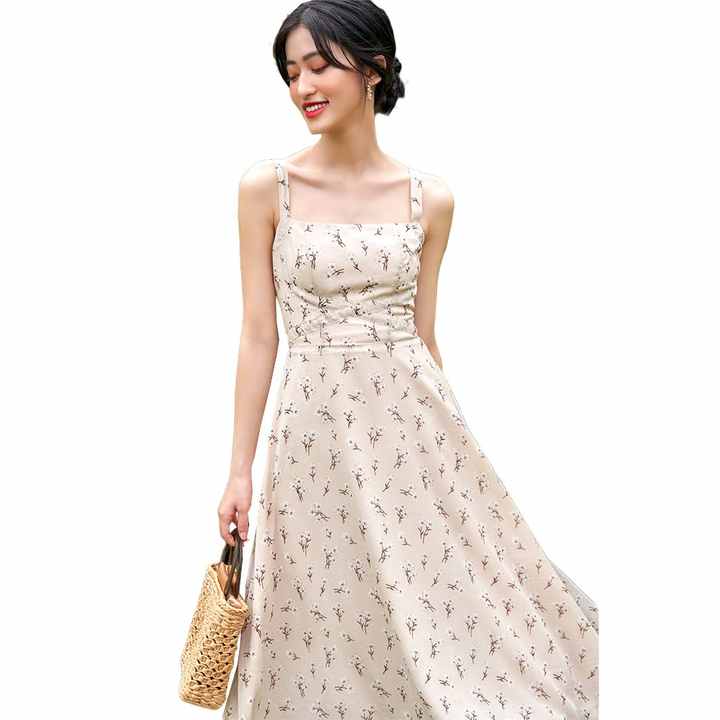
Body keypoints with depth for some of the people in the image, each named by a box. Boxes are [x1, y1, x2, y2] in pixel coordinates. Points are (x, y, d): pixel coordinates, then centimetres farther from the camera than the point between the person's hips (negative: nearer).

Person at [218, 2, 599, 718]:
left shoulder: (430, 199, 2)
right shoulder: (267, 186, -3)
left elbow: (423, 336, 8)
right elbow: (259, 335, -2)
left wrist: (456, 447, 11)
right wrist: (240, 470, -3)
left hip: (413, 420, 2)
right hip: (315, 430, -1)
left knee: (454, 609, 7)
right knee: (327, 628, 9)